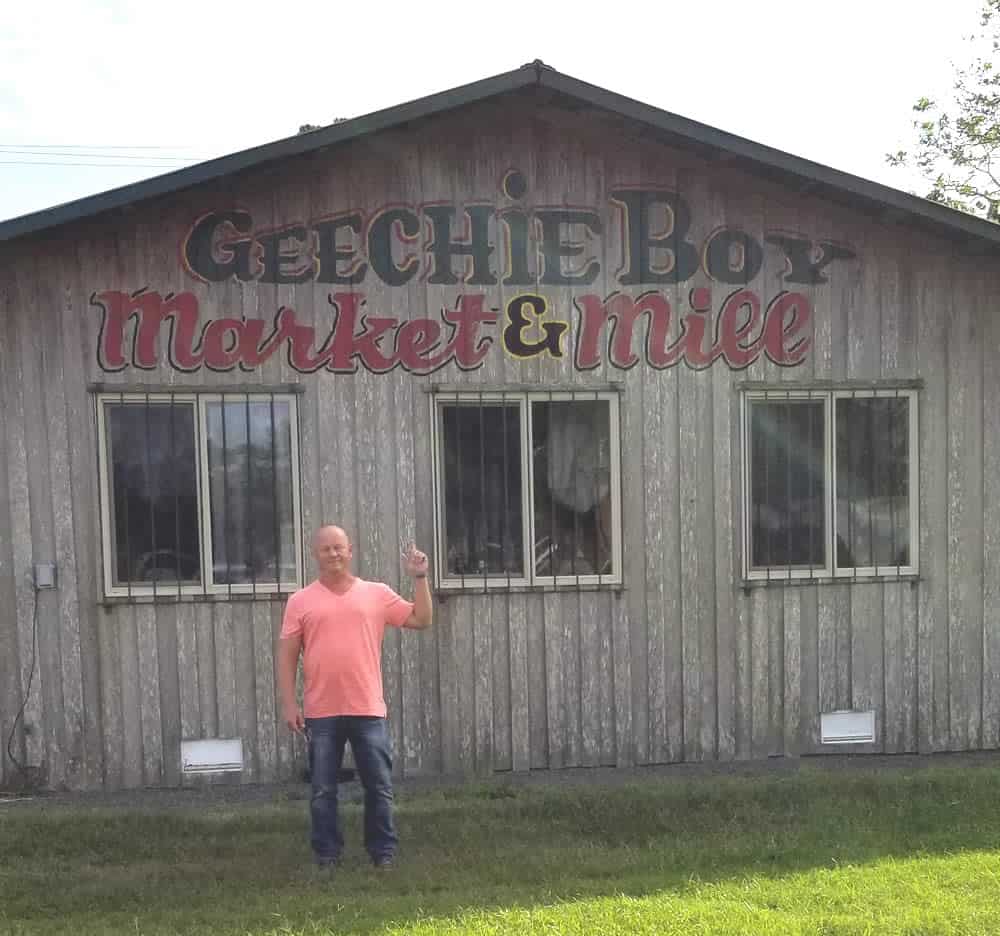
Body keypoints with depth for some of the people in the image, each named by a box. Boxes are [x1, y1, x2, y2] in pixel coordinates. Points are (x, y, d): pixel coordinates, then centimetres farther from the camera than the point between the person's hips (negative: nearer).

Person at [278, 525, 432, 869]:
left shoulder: (377, 594, 5)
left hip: (368, 710, 1)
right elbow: (287, 655, 2)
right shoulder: (301, 601, 3)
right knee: (323, 791, 6)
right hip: (321, 713, 0)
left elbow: (421, 620, 6)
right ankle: (327, 855, 18)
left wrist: (419, 578, -2)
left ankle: (383, 852, 18)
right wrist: (289, 703, -5)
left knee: (379, 787, 5)